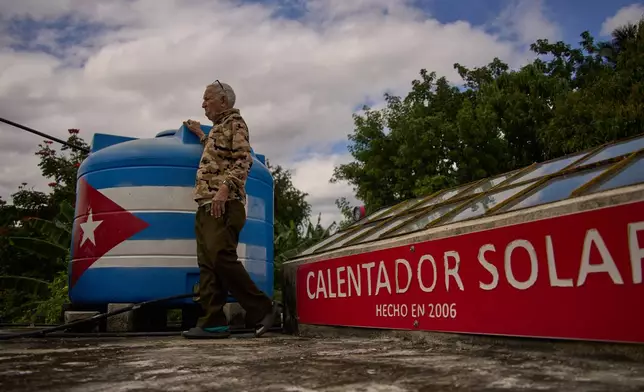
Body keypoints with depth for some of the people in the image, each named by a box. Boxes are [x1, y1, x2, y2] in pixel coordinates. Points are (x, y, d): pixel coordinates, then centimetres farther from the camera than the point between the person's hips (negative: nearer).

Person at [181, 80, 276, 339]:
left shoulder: (235, 123, 1)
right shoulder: (218, 128, 27)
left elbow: (244, 160, -13)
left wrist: (225, 188, -26)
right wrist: (201, 136, 39)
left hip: (223, 205, -9)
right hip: (206, 205, 9)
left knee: (222, 259, -17)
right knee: (207, 265, 3)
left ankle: (261, 309, -8)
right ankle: (213, 322, 3)